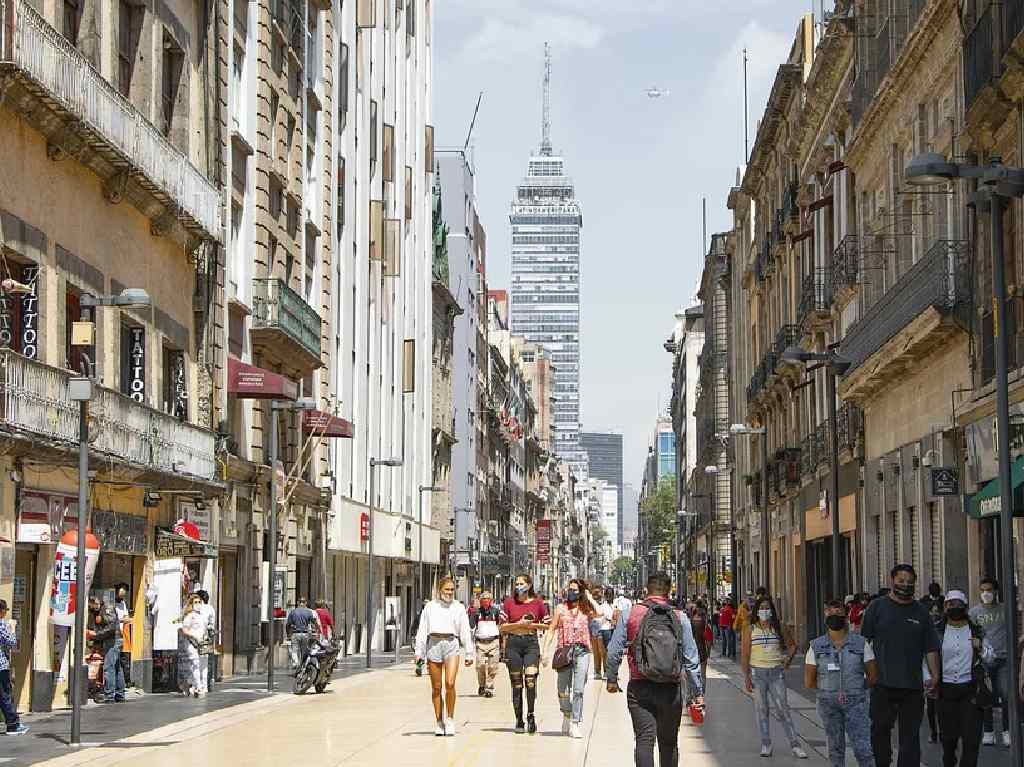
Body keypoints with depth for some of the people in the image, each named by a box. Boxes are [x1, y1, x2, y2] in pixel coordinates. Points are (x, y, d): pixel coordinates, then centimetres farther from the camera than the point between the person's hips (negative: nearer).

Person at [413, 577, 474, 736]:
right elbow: (422, 630, 12)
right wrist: (419, 652, 5)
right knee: (436, 687, 3)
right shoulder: (430, 607, 13)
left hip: (452, 644, -1)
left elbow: (465, 631, 13)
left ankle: (450, 719, -4)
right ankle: (439, 722, 12)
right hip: (433, 644, 1)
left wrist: (469, 654, 9)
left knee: (450, 683, -17)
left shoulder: (459, 608, 14)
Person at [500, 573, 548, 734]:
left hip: (531, 643, -1)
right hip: (513, 643, 1)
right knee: (516, 683, 4)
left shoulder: (537, 602, 3)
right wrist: (518, 624, -10)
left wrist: (532, 625, -6)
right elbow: (502, 627, 3)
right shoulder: (509, 602, 4)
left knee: (531, 680, -16)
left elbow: (547, 624, 10)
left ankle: (531, 716, -1)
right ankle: (519, 720, 12)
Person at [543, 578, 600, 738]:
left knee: (578, 690, -9)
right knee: (563, 690, 7)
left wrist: (589, 597, 0)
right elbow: (551, 630, 11)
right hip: (564, 651, 1)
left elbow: (599, 612, -13)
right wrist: (546, 651, 3)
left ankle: (575, 724, -9)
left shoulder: (586, 609, 8)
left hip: (582, 651, -1)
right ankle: (566, 715, 32)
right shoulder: (561, 609, 10)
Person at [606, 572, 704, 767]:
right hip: (671, 688, 1)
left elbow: (614, 651, 1)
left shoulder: (630, 614, -1)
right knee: (669, 742, 14)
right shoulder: (680, 618, 0)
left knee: (644, 740, -5)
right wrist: (697, 692, 6)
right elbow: (691, 658, 1)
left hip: (639, 687, -1)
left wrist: (612, 679, 16)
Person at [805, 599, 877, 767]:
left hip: (856, 703, -1)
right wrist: (827, 688, 5)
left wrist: (855, 689, 3)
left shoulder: (861, 644, -1)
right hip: (828, 704, 2)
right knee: (836, 750, 8)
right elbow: (809, 682, 5)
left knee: (864, 750, -10)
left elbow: (873, 676, 4)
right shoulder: (816, 647, 1)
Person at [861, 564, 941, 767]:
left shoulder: (921, 611, 11)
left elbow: (931, 648, 11)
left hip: (913, 684, 2)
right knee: (880, 730, 2)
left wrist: (935, 676, 0)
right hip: (883, 683, -2)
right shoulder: (877, 607, 5)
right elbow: (863, 642, 4)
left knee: (910, 734, 2)